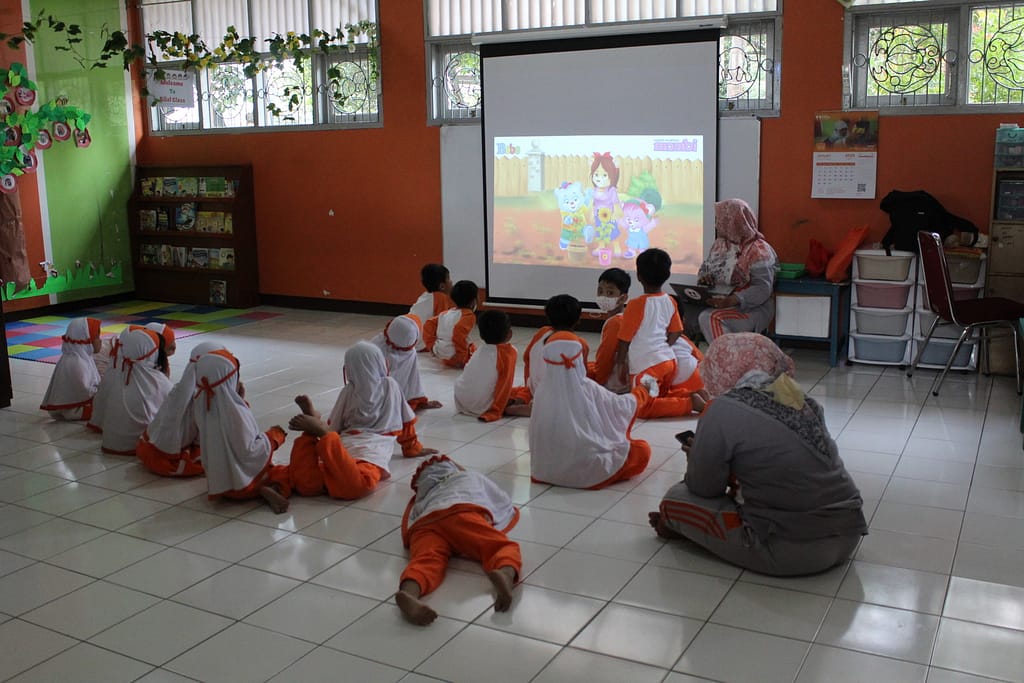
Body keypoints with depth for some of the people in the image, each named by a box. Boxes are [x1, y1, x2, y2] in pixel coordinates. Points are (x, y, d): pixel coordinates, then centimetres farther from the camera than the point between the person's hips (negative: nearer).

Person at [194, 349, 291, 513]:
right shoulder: (235, 412, -27)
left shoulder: (202, 406, -5)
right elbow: (248, 452, -26)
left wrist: (238, 399, 1)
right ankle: (272, 489, -18)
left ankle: (263, 490, 2)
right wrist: (273, 437, -11)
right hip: (242, 484, -7)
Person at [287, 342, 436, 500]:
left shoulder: (348, 392, 20)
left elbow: (333, 428, 24)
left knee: (304, 482, -18)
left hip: (345, 447, 2)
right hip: (372, 452, -2)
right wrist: (413, 448, 38)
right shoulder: (390, 385, 18)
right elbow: (406, 422, 25)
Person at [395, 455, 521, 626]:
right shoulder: (473, 477, 43)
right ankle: (506, 574, -49)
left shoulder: (421, 499, 46)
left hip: (422, 527, 2)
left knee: (427, 561, -26)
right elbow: (508, 509, 47)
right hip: (462, 514, -2)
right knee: (503, 546, -11)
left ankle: (409, 592, -62)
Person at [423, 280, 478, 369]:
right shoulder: (468, 315, -9)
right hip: (454, 358, -8)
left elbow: (429, 324, 14)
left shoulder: (446, 313, 14)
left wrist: (432, 346, 16)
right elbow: (459, 330, -26)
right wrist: (462, 355, -18)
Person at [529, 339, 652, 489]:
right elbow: (622, 406, 0)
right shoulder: (588, 389, -15)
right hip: (587, 471, -6)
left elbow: (535, 434, 3)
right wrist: (641, 392, 21)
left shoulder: (542, 392, -8)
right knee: (643, 450, 12)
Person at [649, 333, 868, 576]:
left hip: (792, 550, -7)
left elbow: (704, 488, -3)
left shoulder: (725, 409, -12)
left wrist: (697, 458, 19)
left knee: (676, 498, 7)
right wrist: (706, 453, 25)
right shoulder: (804, 402, 7)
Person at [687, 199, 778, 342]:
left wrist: (731, 300, -34)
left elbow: (762, 289, -21)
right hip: (719, 301, 7)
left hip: (751, 307, -7)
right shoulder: (721, 243, 10)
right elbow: (705, 267, 20)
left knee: (710, 318, -32)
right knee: (684, 308, -15)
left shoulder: (758, 251, -15)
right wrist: (704, 277, -6)